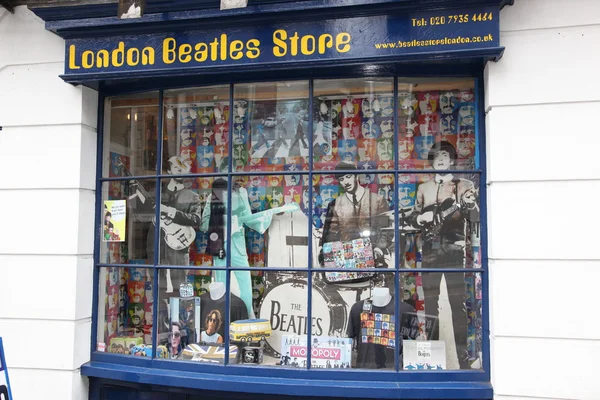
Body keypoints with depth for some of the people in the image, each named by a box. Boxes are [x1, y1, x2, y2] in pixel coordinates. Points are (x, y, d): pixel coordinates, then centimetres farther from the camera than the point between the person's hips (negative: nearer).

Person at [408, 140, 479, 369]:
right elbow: (413, 219, 14)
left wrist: (470, 205, -23)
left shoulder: (463, 185, 4)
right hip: (430, 251, 3)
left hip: (454, 250, -3)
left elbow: (475, 219, -3)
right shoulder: (423, 188, 14)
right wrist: (421, 218, -8)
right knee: (429, 303, 7)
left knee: (457, 303, -6)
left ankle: (463, 357, 0)